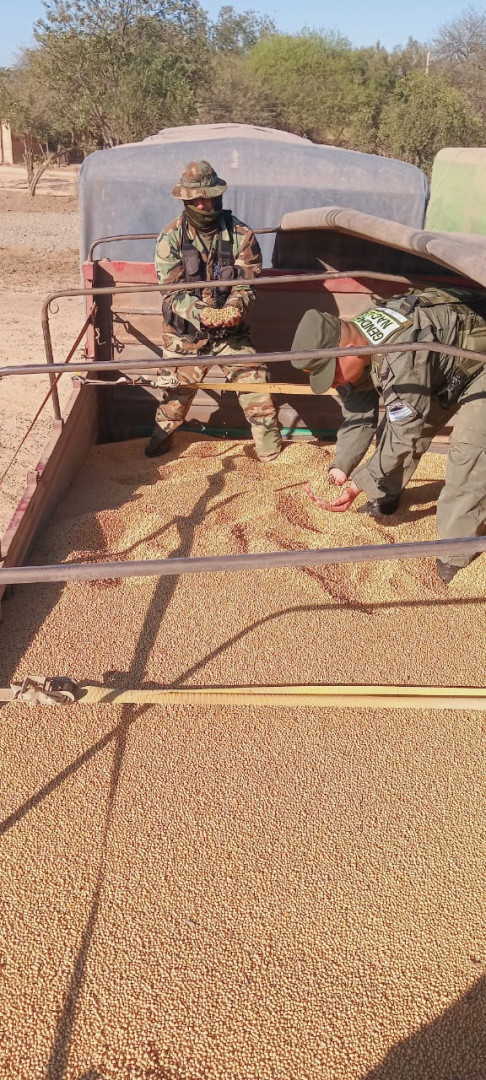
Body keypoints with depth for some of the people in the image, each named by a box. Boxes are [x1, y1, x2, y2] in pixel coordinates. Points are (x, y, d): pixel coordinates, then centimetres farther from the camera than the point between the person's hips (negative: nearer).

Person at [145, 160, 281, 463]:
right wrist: (201, 313, -29)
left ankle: (271, 451, 14)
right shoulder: (170, 238, -7)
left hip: (232, 331, 0)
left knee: (255, 386, -4)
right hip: (185, 332, 0)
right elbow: (172, 291, -12)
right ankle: (161, 439, 40)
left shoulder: (241, 235, -6)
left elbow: (246, 284, -5)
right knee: (176, 393, 13)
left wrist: (234, 308, -28)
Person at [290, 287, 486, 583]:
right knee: (396, 429, 4)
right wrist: (340, 469, -21)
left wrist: (359, 483, -28)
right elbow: (358, 417, -9)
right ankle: (385, 499, 28)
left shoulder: (401, 356, -42)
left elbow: (406, 434, -33)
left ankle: (455, 555, -7)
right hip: (441, 365, 8)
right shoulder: (351, 348, -15)